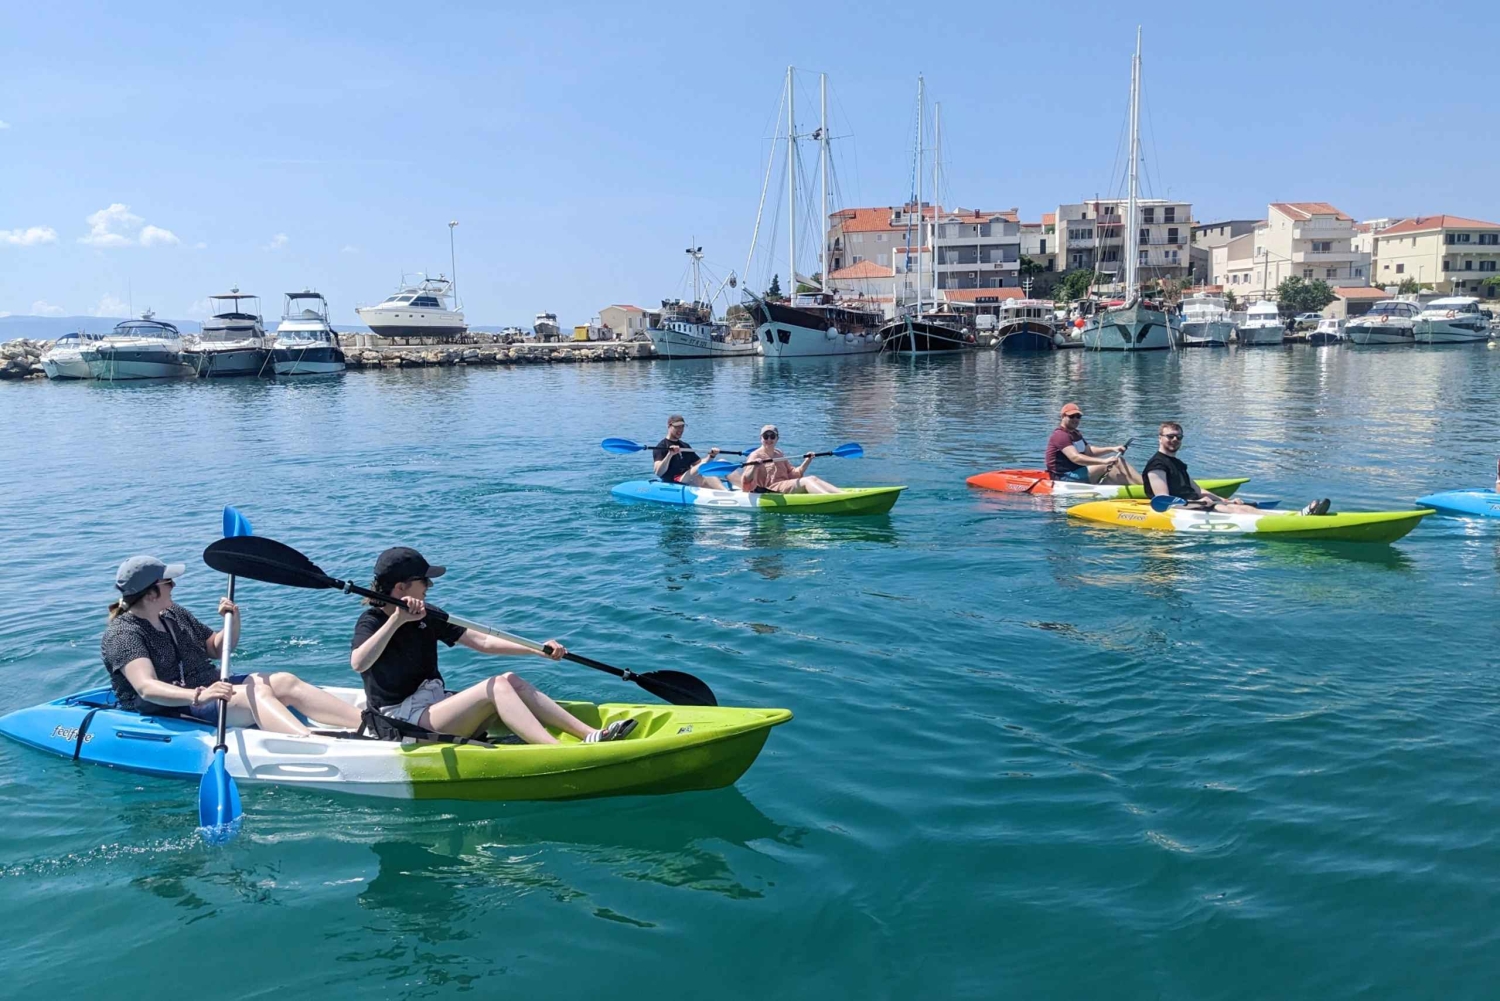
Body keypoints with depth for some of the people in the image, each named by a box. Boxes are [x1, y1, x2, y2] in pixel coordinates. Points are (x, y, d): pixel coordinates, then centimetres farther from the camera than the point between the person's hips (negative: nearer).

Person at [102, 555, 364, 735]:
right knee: (256, 692, -30)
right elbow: (146, 688, -29)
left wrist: (233, 622, -1)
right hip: (174, 713, -8)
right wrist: (197, 696, -46)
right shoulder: (123, 634, -13)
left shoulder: (173, 614, 13)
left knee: (285, 681, -13)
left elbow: (217, 649, 21)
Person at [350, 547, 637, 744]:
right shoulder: (371, 622, -10)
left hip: (433, 705, 8)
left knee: (511, 680, -9)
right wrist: (396, 620, -37)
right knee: (496, 687, -24)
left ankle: (591, 735, -20)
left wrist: (539, 650, 0)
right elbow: (358, 663, -33)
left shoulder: (425, 617, 10)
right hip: (402, 720, -8)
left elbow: (482, 642, 8)